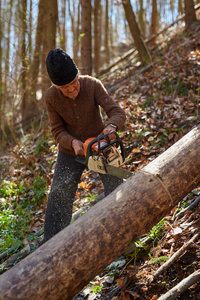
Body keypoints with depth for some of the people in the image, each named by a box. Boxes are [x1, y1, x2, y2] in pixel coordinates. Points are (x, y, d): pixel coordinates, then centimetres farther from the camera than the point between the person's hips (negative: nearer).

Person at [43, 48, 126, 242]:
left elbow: (117, 112, -26)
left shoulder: (93, 85, -22)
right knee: (59, 195, -2)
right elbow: (57, 130, -12)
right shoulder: (51, 97, -17)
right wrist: (73, 142, -33)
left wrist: (111, 126, -49)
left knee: (116, 189, -3)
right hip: (70, 150, 1)